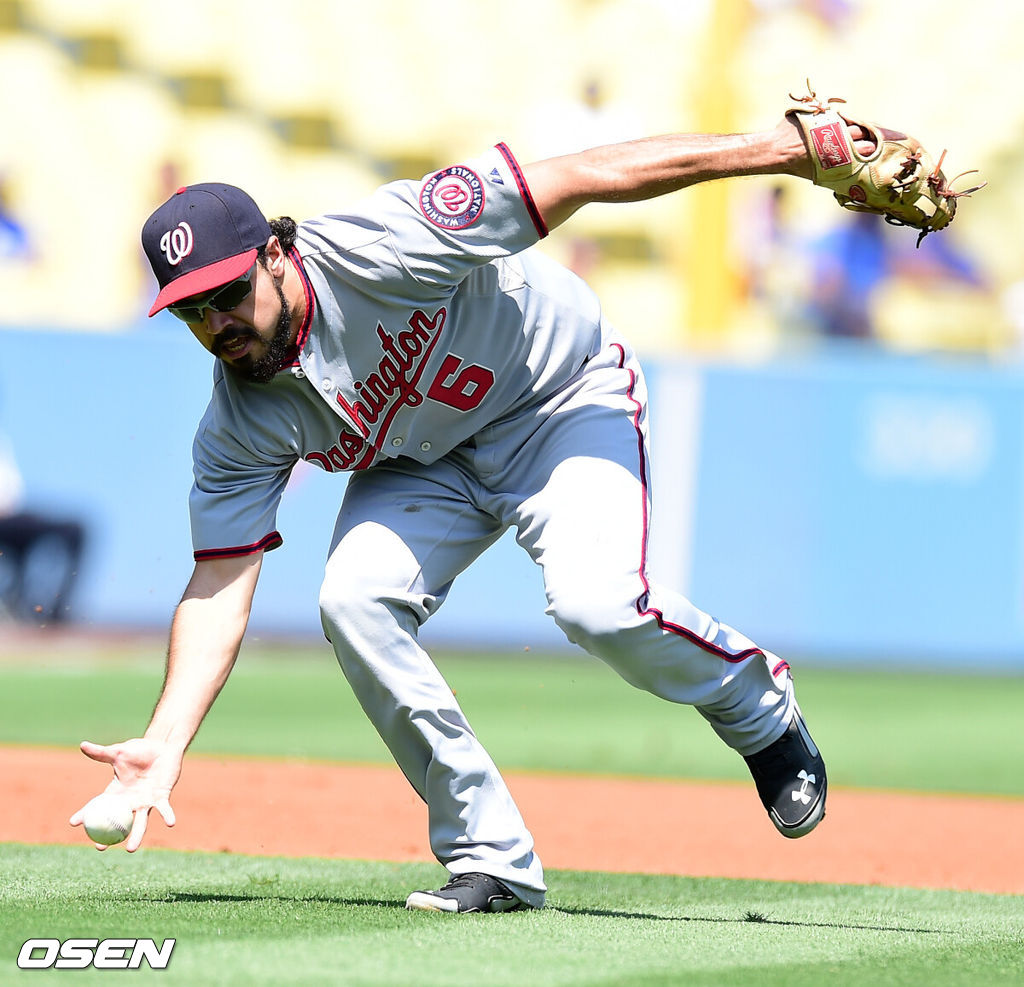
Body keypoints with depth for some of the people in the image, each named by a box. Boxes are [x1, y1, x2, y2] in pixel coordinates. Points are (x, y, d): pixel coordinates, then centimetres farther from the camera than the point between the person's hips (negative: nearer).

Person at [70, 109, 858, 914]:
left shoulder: (377, 252, -33)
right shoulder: (238, 429, -17)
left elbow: (585, 178, -31)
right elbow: (219, 590, -15)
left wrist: (768, 149, -33)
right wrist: (165, 745, -30)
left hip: (566, 400, -5)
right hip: (426, 460, 5)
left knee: (596, 602, -28)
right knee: (354, 600, -21)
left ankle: (757, 705, 5)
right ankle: (494, 861, -10)